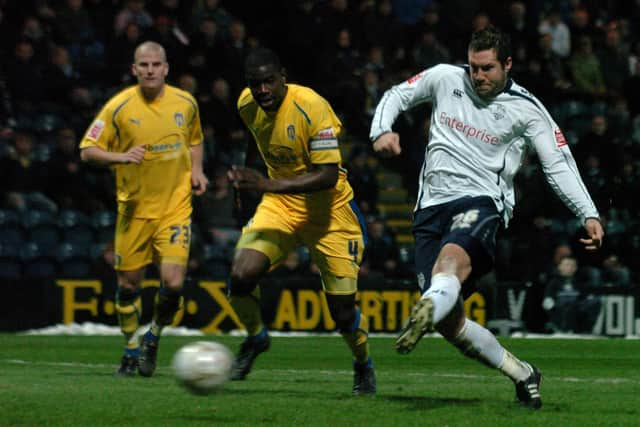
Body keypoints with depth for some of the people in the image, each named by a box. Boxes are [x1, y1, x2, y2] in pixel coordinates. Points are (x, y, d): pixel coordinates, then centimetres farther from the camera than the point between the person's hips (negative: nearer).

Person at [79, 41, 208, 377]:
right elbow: (87, 150, -4)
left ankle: (154, 336, 16)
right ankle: (131, 349, 28)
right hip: (135, 207, -1)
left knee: (173, 283, -13)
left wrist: (196, 170, 3)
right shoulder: (119, 106, -7)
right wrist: (121, 157, -22)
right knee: (128, 284, 5)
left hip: (175, 205, 1)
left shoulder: (185, 103, 1)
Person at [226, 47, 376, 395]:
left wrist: (267, 185, -38)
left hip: (329, 211, -4)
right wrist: (245, 172, 31)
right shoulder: (247, 105, -6)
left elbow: (328, 176, -30)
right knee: (241, 276, -20)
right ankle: (255, 338, 11)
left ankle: (363, 365, 29)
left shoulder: (312, 107, -26)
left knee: (342, 310, -4)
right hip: (279, 206, 4)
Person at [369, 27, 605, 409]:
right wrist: (382, 131, 1)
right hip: (432, 206, 4)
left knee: (453, 256, -41)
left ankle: (427, 311, -71)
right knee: (450, 323, -6)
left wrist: (589, 215, -11)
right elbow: (397, 95, 23)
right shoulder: (445, 78, 10)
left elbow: (559, 165, 2)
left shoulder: (526, 109, 3)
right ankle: (522, 374, 11)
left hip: (481, 202, -4)